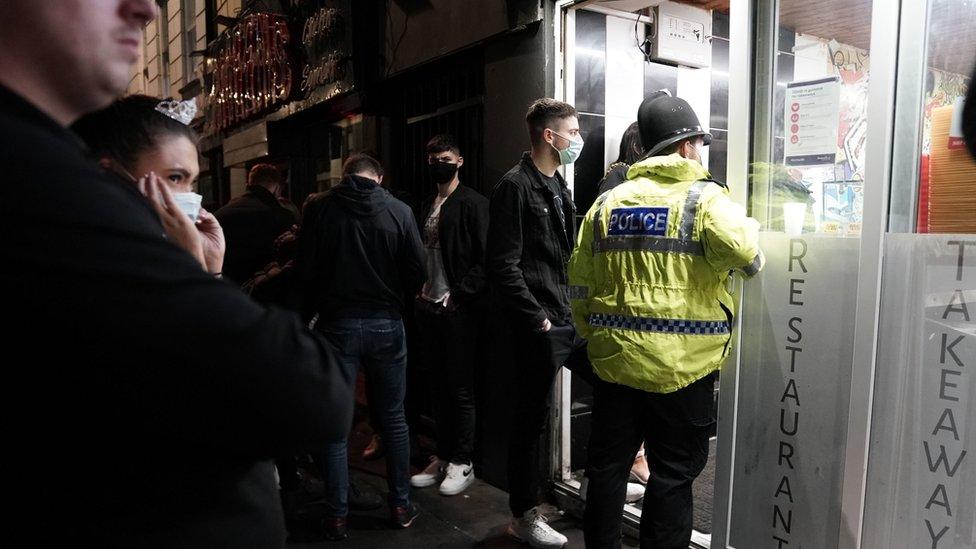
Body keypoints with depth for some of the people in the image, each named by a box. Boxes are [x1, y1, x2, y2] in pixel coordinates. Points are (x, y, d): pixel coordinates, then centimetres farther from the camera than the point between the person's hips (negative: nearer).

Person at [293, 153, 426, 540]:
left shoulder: (320, 209, -5)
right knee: (393, 418, 14)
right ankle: (401, 507, 23)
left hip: (337, 323, 0)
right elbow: (418, 272, -4)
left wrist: (311, 311, 14)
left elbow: (305, 271, -4)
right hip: (386, 323, 1)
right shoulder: (398, 210, -5)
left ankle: (337, 517, 17)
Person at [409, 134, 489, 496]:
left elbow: (484, 258, -13)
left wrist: (460, 293, -16)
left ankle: (462, 463, 13)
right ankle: (443, 458, 24)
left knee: (460, 389, 1)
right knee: (439, 387, 13)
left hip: (459, 310, -7)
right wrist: (421, 291, 9)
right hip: (430, 307, 7)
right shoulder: (427, 206, 16)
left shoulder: (473, 204, -6)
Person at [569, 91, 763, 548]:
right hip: (681, 364, -4)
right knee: (673, 475, 9)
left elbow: (580, 283, 8)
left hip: (614, 359, 5)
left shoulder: (608, 202, 8)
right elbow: (748, 257, -22)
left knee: (608, 464, 16)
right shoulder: (704, 197, -7)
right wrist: (749, 226, 1)